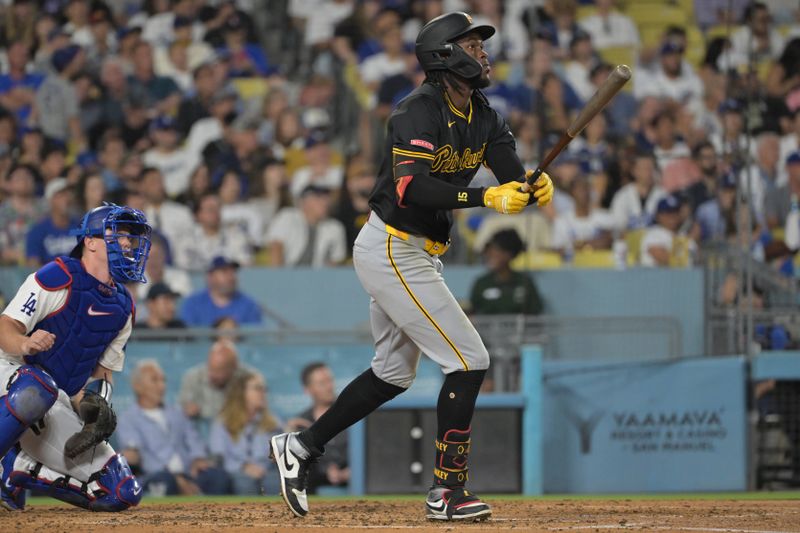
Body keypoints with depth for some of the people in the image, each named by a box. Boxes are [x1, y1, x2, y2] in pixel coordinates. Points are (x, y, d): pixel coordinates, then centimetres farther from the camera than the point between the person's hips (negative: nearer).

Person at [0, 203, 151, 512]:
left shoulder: (123, 307, 14)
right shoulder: (58, 277, -9)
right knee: (38, 387, -45)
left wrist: (96, 401, -4)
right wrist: (25, 343, -38)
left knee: (123, 493, -4)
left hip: (56, 407, 7)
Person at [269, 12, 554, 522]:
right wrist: (486, 198, -38)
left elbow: (515, 181, -4)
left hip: (412, 255, 10)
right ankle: (448, 491, -6)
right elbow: (411, 188, -31)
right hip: (393, 253, -10)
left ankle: (301, 446, 28)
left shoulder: (485, 120, 7)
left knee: (394, 372, 21)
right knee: (468, 360, -10)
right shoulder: (420, 111, -19)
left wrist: (536, 188, -28)